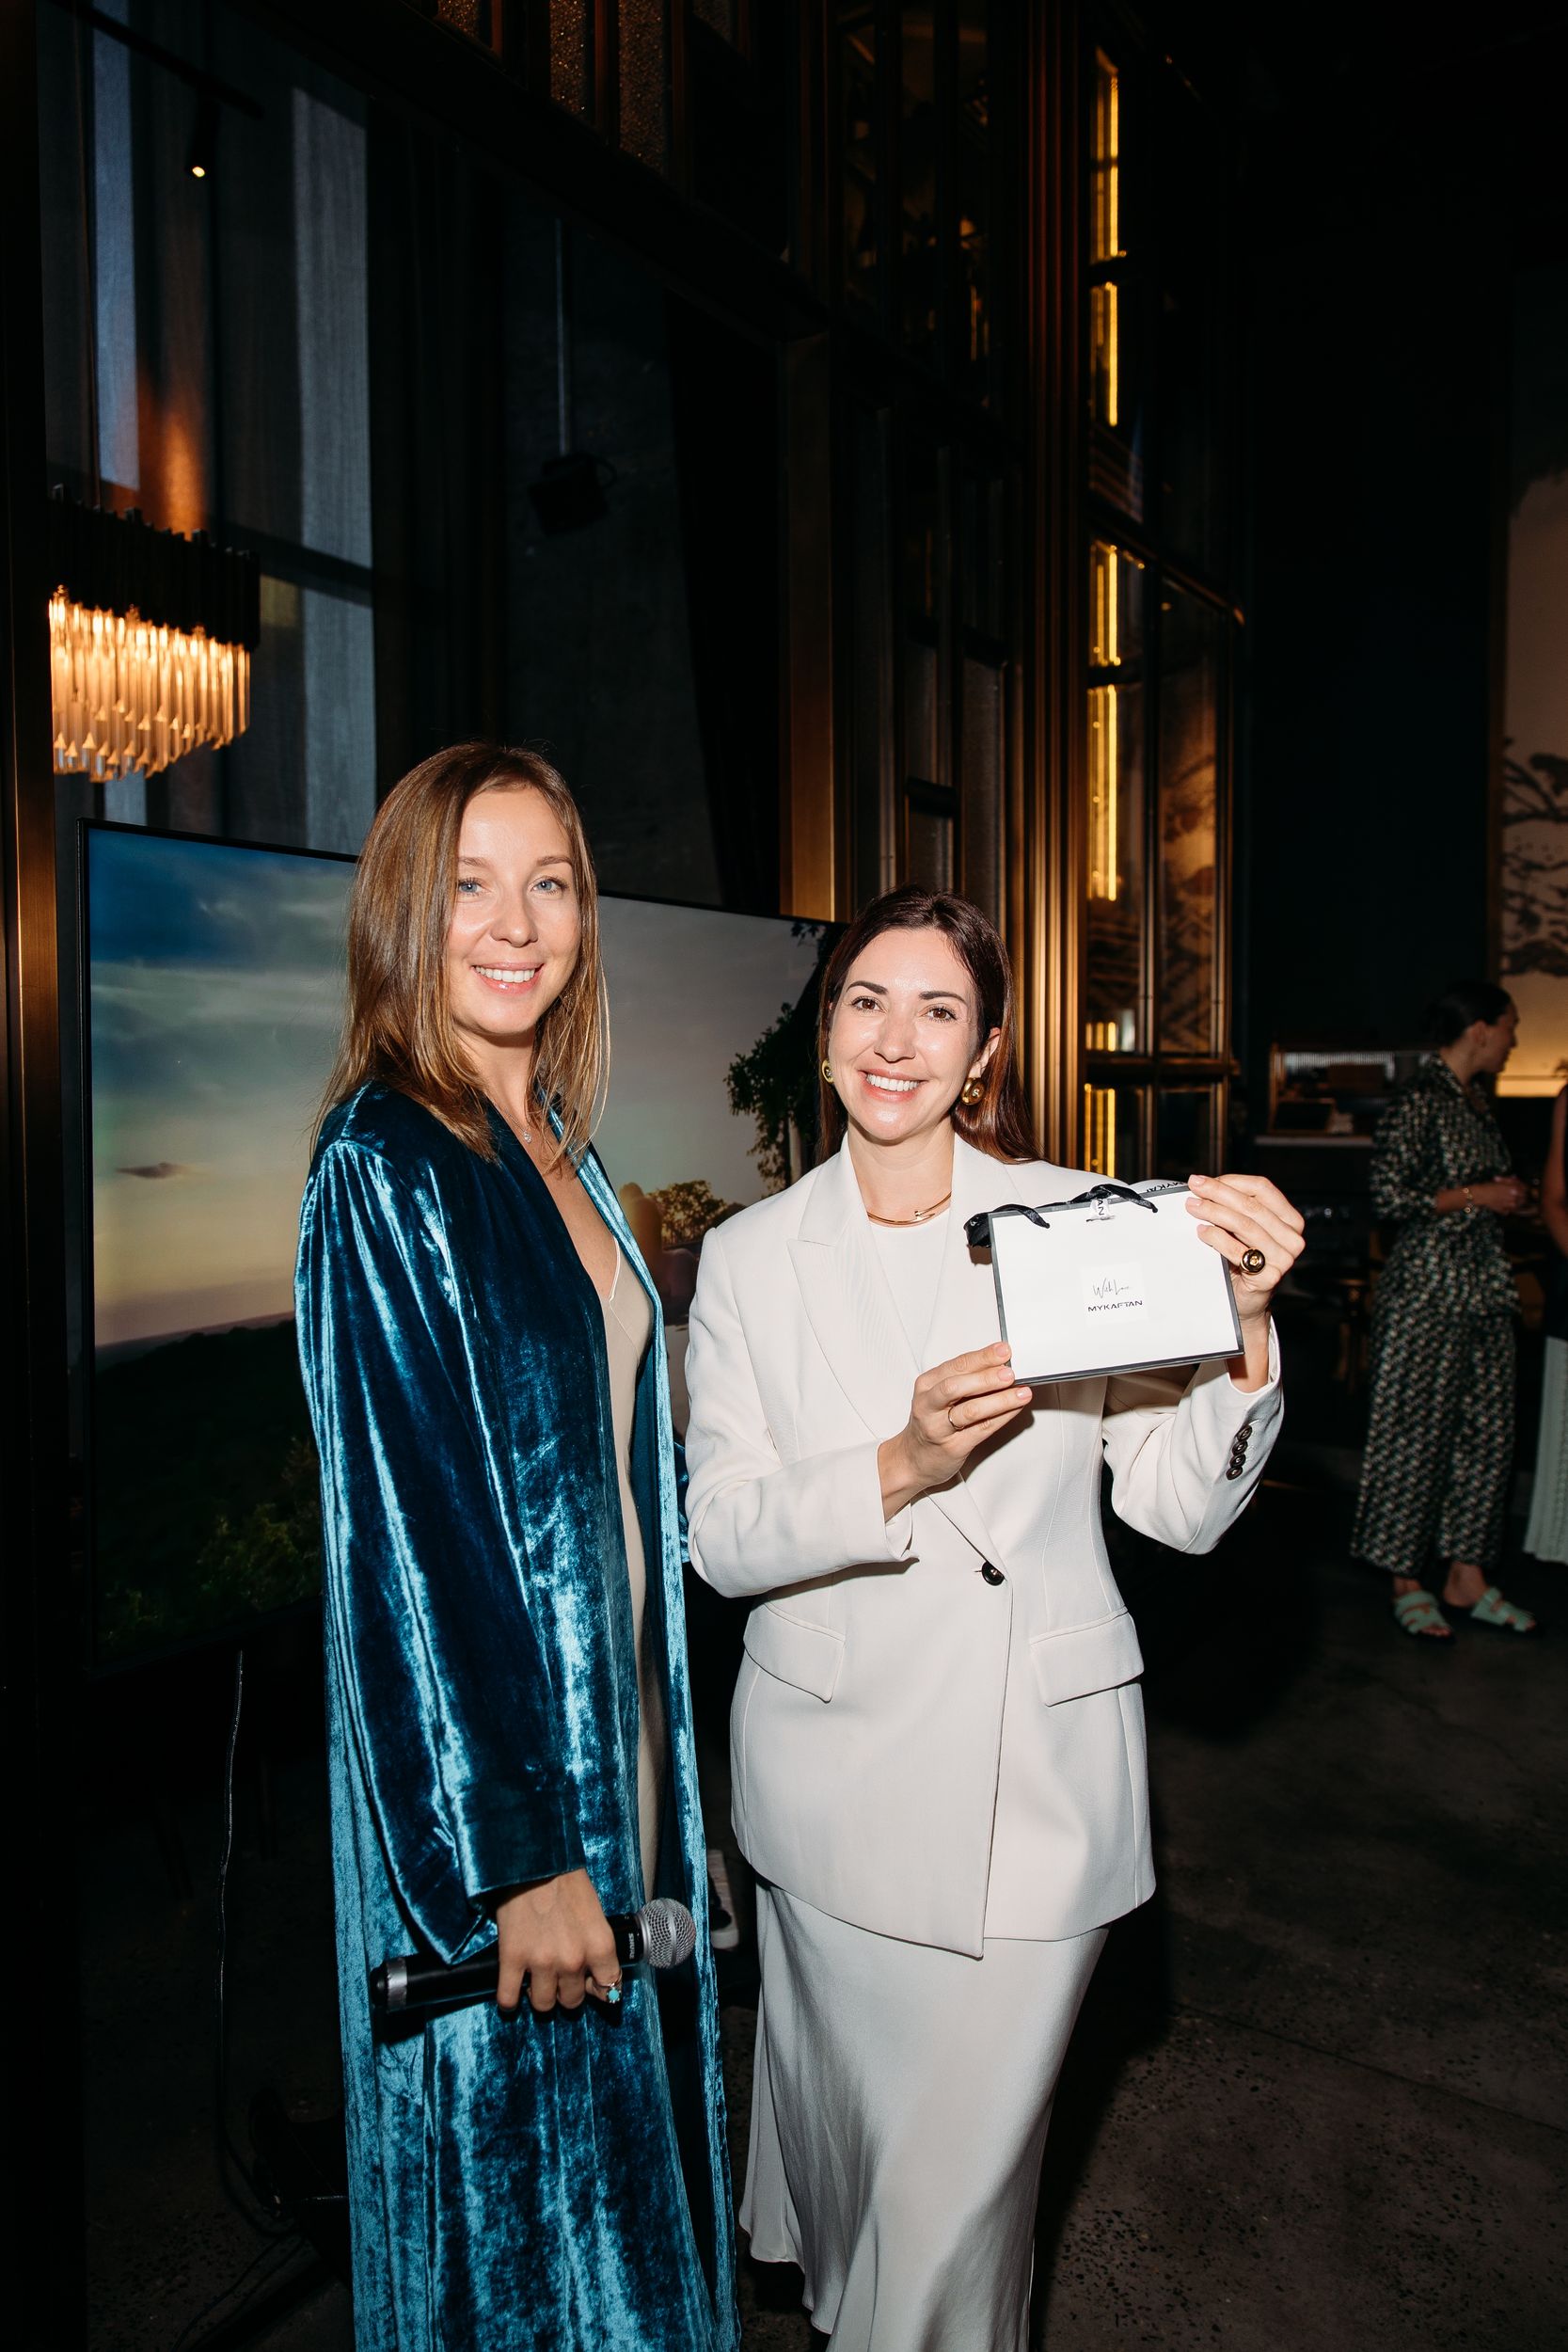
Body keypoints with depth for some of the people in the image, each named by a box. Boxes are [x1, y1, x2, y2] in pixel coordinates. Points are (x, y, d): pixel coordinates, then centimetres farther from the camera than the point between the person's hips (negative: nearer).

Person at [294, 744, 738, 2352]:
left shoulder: (551, 1145, 5)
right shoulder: (385, 1168, -20)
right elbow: (404, 1532, -22)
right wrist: (513, 1856, -20)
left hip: (603, 1695, 8)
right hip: (482, 1750, -8)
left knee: (614, 2084, 25)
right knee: (515, 2114, 14)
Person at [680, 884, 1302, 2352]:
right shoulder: (749, 1255, -3)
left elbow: (1182, 1507, -8)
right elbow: (719, 1537, -9)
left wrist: (1243, 1329, -25)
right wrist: (899, 1468, -26)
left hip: (1032, 1775, -1)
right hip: (831, 1772, 2)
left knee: (961, 2167, 10)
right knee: (842, 2111, 22)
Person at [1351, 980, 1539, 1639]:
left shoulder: (1476, 1102, 15)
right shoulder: (1418, 1100, -12)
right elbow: (1389, 1197, -18)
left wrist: (1508, 1197, 9)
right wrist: (1477, 1197, -13)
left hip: (1484, 1293, 9)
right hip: (1427, 1294, -9)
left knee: (1486, 1434, 10)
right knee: (1416, 1437, 0)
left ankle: (1467, 1577, 21)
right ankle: (1407, 1583, 11)